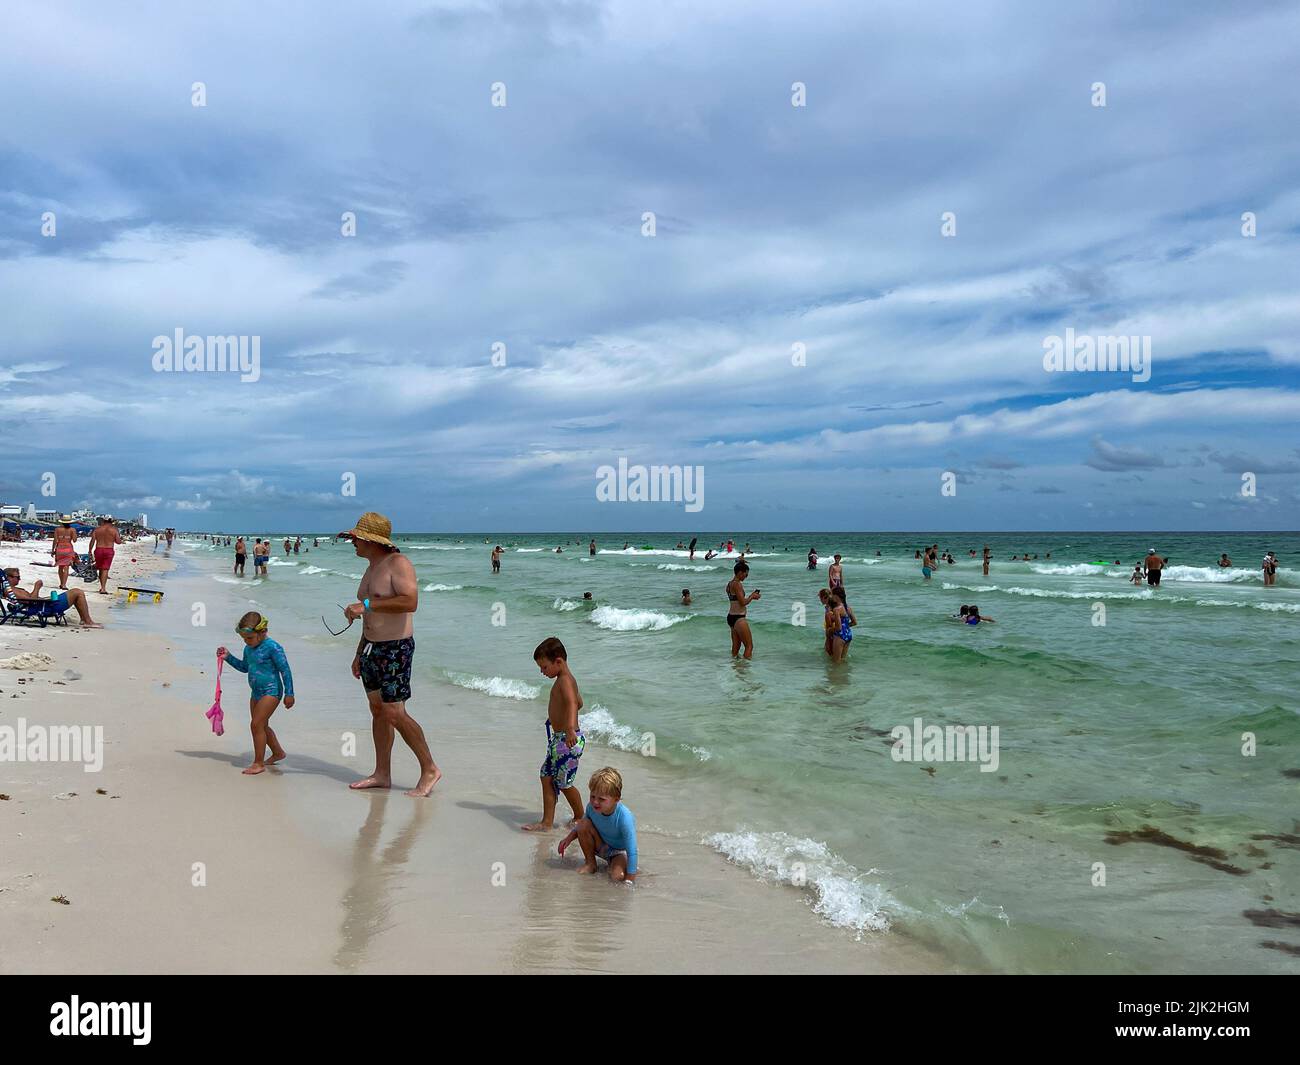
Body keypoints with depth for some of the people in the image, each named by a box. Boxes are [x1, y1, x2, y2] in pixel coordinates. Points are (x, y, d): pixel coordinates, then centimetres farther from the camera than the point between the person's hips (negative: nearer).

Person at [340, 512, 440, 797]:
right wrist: (360, 653, 23)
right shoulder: (371, 568, 14)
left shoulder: (398, 563, -15)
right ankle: (382, 774, 20)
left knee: (395, 714, -9)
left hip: (395, 650, -9)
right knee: (377, 711, 12)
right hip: (371, 648, 9)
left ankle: (429, 769, 3)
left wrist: (367, 604, -28)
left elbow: (410, 602, -30)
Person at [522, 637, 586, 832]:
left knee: (564, 783, 2)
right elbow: (579, 702, 28)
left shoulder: (565, 680, -18)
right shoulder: (565, 679, 13)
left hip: (569, 740, -10)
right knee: (547, 777, 8)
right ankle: (547, 822, 11)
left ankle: (580, 818, 21)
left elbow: (572, 702, -38)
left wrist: (570, 728, -55)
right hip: (558, 738, 10)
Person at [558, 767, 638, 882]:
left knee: (617, 877, -34)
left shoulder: (624, 817, -36)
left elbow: (632, 852, -33)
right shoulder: (592, 807, -20)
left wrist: (630, 880, -34)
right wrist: (569, 838, -11)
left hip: (620, 851, -5)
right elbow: (582, 827, 5)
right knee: (583, 824, -21)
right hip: (601, 847, 5)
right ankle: (590, 863, -2)